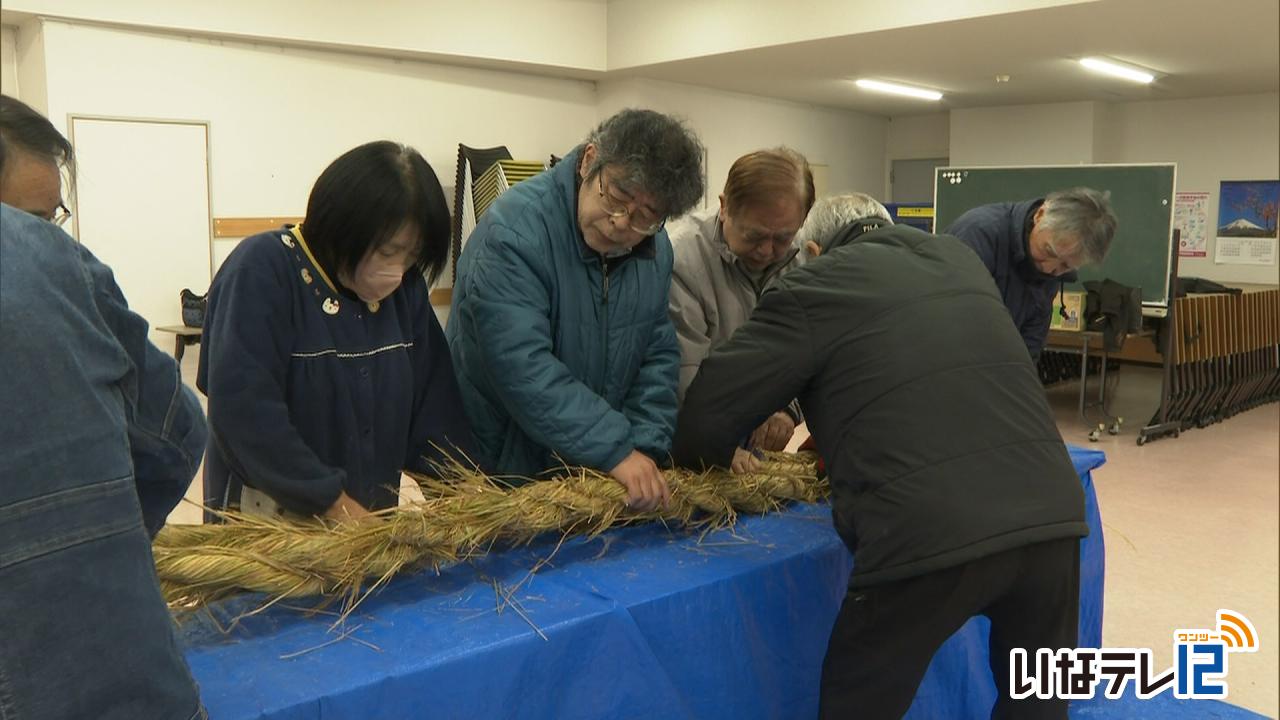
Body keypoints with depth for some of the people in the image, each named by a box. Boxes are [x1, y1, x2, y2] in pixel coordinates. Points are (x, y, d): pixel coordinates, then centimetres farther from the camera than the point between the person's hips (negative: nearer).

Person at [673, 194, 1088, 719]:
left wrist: (713, 464, 24)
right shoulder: (961, 258, 22)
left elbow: (707, 411, 1)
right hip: (1051, 513, 6)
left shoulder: (814, 287, 5)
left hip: (928, 532, -6)